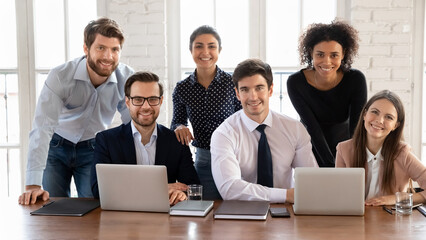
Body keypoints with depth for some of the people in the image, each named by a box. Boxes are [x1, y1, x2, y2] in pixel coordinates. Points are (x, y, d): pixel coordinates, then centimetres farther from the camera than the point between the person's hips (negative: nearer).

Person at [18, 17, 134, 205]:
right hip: (57, 145, -1)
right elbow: (42, 129, -32)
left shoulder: (126, 78, -20)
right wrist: (33, 185, -39)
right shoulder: (60, 76, -27)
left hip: (93, 148, 1)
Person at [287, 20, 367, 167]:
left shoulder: (356, 79, -15)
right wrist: (331, 166, -23)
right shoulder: (295, 83, -17)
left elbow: (357, 129, -17)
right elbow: (313, 130, -18)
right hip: (312, 153, 0)